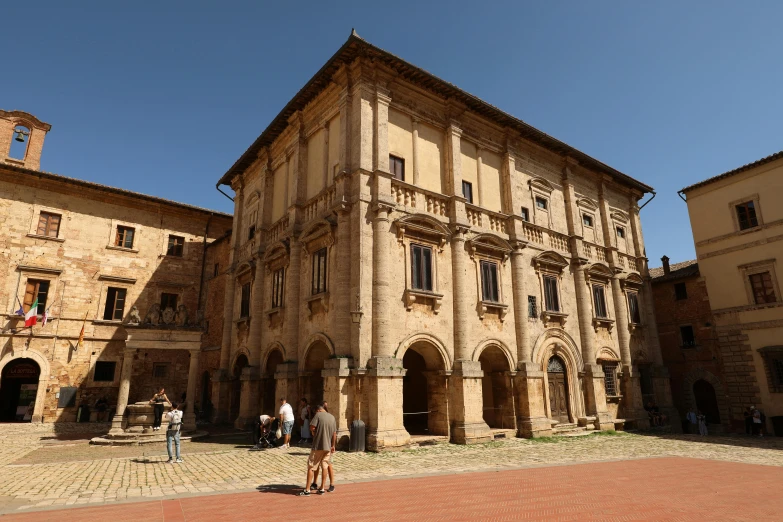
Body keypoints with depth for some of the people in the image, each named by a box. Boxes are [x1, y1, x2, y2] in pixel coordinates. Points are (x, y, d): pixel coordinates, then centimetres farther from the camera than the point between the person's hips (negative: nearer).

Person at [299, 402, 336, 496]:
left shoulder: (318, 415, -7)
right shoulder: (332, 417, 9)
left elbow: (312, 428, -17)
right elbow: (334, 433, 10)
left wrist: (315, 434, 3)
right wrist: (333, 445, 17)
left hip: (318, 446, -5)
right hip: (328, 446, 5)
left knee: (311, 467, 2)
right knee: (324, 466, 13)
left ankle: (307, 490, 3)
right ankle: (322, 488, 17)